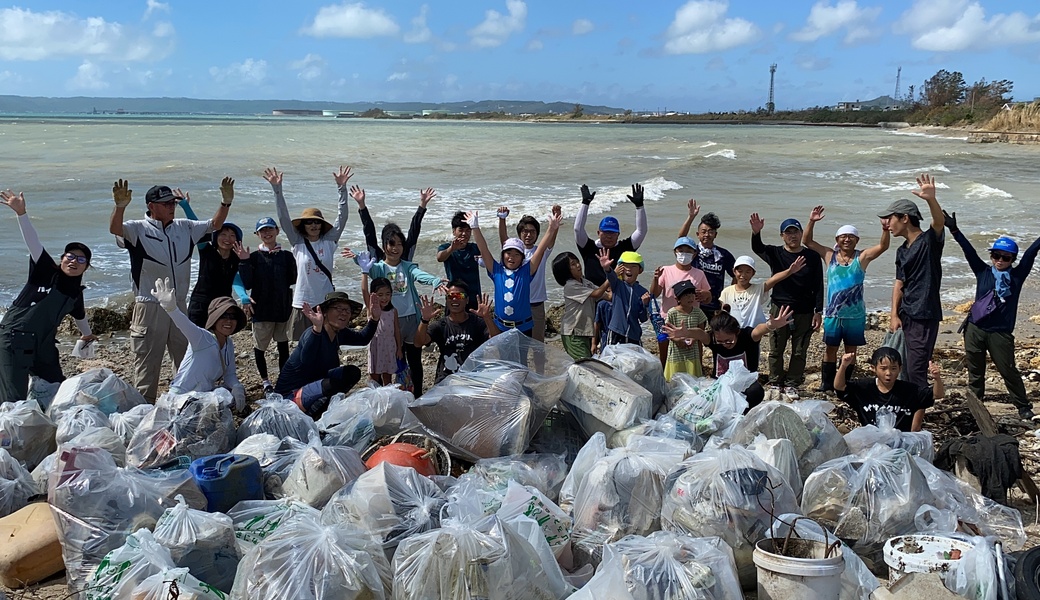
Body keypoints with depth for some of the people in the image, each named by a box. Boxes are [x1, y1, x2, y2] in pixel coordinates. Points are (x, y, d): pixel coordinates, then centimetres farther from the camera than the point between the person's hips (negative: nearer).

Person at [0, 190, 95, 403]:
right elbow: (32, 241, -19)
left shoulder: (76, 292, 10)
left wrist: (87, 334, 49)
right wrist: (21, 213, -32)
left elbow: (79, 315, 31)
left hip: (43, 347, 7)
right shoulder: (45, 271, -5)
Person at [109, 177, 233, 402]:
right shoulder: (139, 229, -6)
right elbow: (115, 229, -24)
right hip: (149, 307, -6)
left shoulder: (185, 228, 10)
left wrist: (226, 202, 0)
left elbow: (214, 225, 16)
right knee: (147, 364, 0)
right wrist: (120, 207, -44)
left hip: (180, 305, 6)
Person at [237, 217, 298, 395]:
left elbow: (292, 280, 0)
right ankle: (266, 381, 27)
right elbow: (247, 284, -10)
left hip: (283, 308, 1)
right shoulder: (254, 257, -3)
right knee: (259, 347, 10)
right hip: (261, 309, -1)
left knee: (283, 345, 9)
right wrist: (244, 262, -19)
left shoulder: (287, 256, 1)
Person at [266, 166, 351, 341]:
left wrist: (342, 187, -12)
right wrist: (277, 189, -12)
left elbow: (342, 217, -3)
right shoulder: (298, 243, 2)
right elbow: (283, 217, -4)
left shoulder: (329, 241, 3)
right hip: (303, 302, 0)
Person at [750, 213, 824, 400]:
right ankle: (775, 384, 16)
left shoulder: (812, 257, 3)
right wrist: (756, 233, -42)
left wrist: (818, 312, -3)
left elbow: (818, 286, 3)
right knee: (776, 350, 5)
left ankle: (792, 385, 17)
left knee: (799, 352, 6)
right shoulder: (776, 254, 1)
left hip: (805, 312, 0)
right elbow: (757, 248, -20)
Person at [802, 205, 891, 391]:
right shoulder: (829, 256, 2)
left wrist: (885, 229, -30)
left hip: (855, 314, -1)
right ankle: (827, 384, 14)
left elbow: (883, 246, -12)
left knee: (851, 350, 8)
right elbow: (807, 241, 0)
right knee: (830, 348, 6)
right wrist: (811, 222, -14)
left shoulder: (862, 257, -1)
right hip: (833, 313, 1)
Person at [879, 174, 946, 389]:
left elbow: (940, 222, -28)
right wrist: (894, 315, 3)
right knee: (905, 369, 14)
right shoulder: (902, 251, 15)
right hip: (905, 315, 8)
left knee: (916, 371, -9)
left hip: (925, 316, -8)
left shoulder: (929, 240, -7)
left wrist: (931, 200, -48)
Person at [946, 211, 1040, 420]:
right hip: (975, 329, 2)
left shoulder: (1017, 276, 1)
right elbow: (969, 251, -3)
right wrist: (954, 231, -11)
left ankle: (1023, 406, 17)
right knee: (975, 371, 13)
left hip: (1000, 333, -2)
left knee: (1008, 370, 2)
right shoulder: (983, 272, 4)